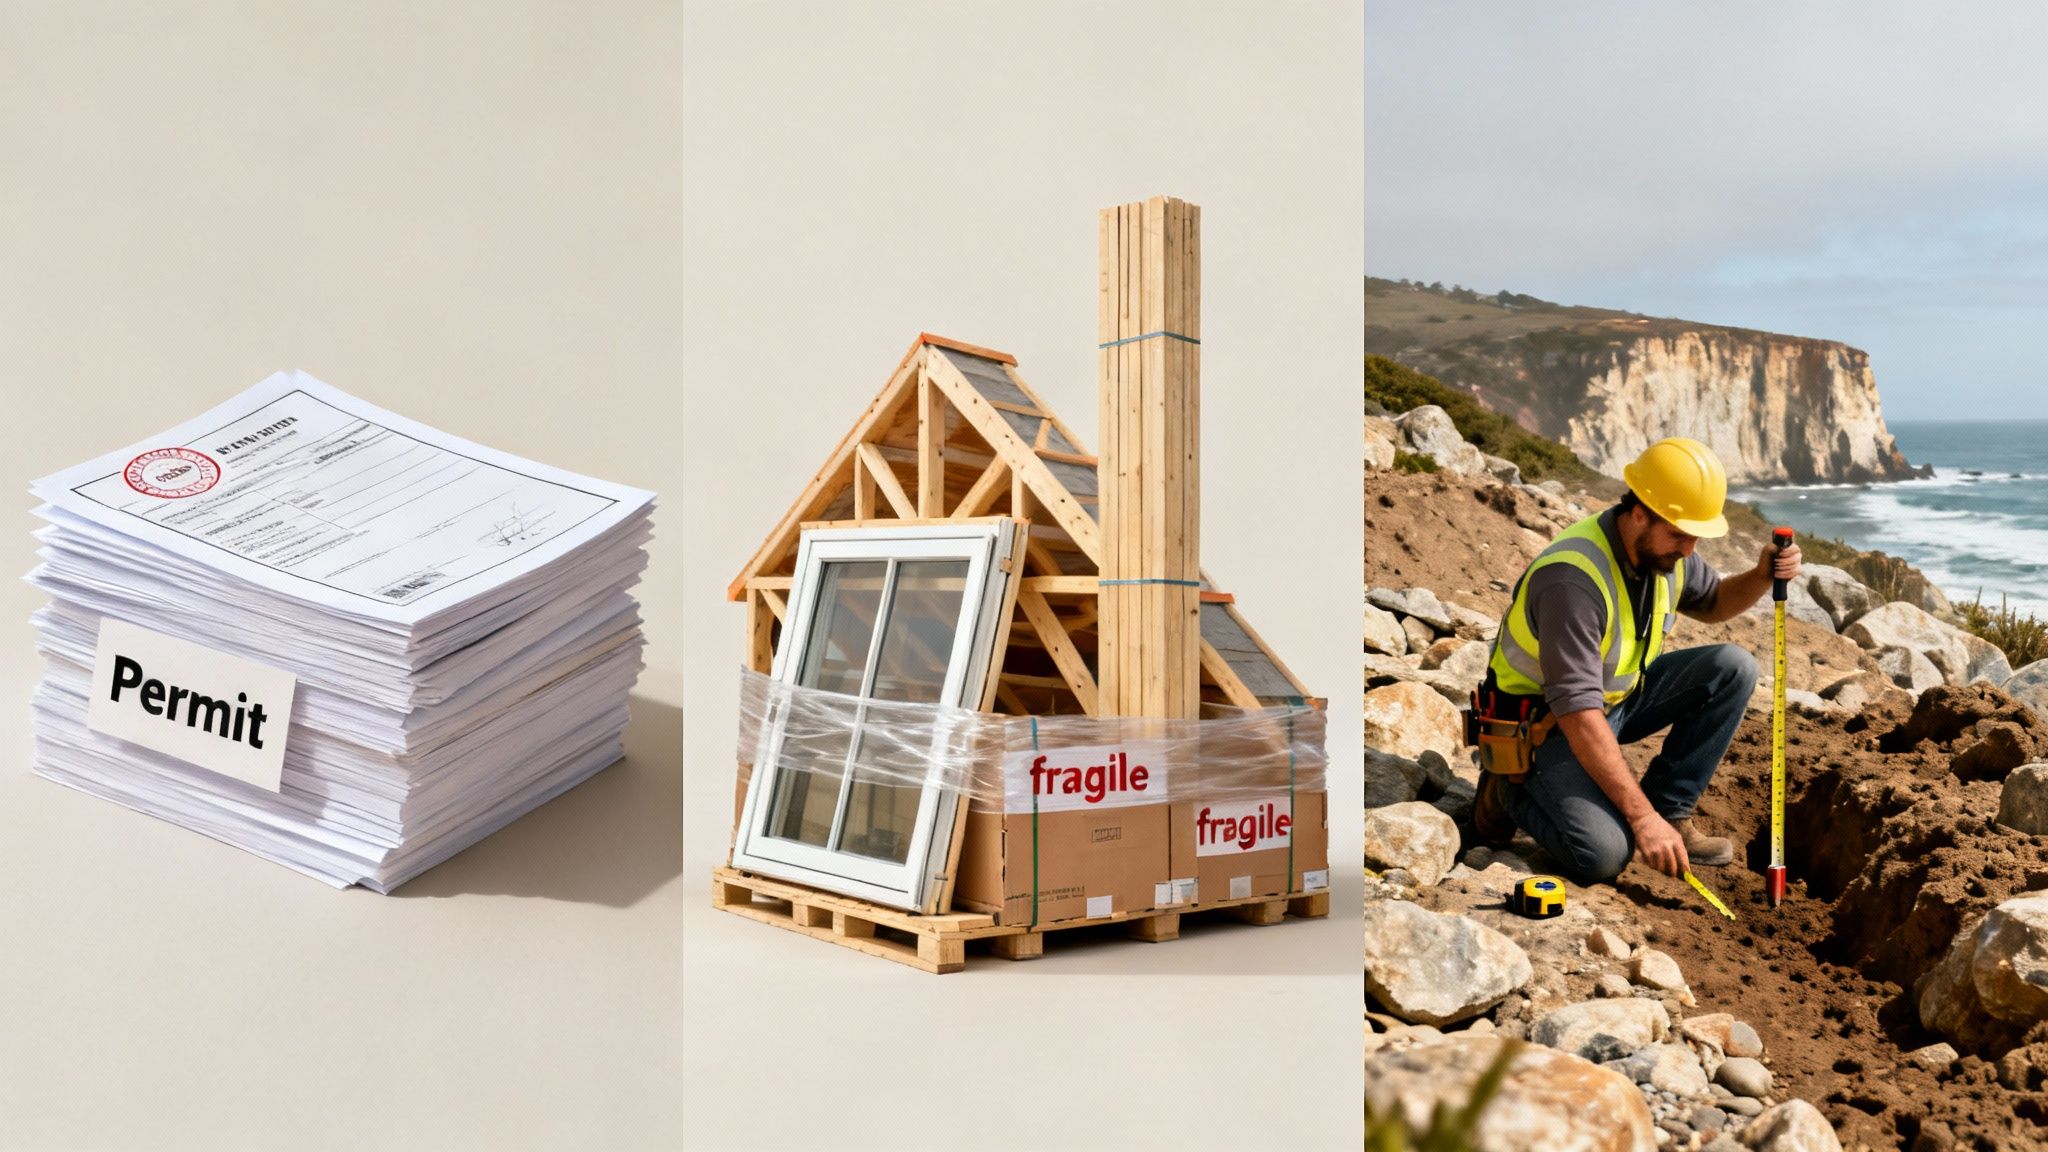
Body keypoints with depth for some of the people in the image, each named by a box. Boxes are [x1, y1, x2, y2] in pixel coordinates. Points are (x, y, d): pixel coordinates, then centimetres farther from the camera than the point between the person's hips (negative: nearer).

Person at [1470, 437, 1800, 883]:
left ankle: (1670, 812, 0)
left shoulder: (1663, 550, -6)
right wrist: (1642, 818, -34)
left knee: (1733, 668, -7)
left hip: (1616, 697, 8)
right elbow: (1577, 713, -35)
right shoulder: (1573, 577, -33)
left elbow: (1713, 602, 17)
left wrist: (1762, 576, -7)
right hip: (1546, 723, -8)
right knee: (1604, 853, -29)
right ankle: (1510, 791, 2)